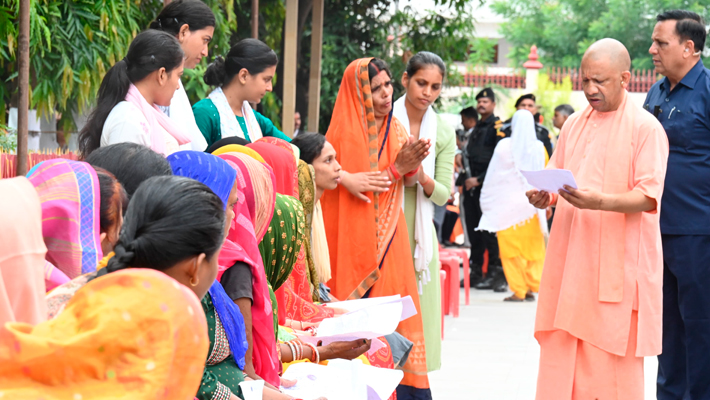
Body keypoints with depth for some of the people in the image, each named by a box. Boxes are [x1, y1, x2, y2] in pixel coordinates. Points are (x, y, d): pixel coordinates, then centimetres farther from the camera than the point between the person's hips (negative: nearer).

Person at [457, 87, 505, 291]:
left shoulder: (497, 126, -6)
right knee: (474, 230, 9)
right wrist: (467, 178, 9)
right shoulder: (477, 127, 20)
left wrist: (479, 179, -14)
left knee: (489, 230, -9)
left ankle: (495, 273, -6)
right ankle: (476, 272, 14)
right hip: (472, 185, 8)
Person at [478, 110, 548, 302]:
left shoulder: (504, 146, -6)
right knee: (533, 248, 10)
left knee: (511, 248, 3)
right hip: (532, 204, 2)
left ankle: (518, 290, 0)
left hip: (508, 203, -2)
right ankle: (531, 288, 7)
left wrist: (488, 202, 11)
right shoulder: (539, 148, -1)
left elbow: (493, 175, 0)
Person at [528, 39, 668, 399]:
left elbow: (648, 197, -12)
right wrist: (544, 197, -4)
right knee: (558, 362, 3)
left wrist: (599, 202, -28)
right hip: (570, 262, 6)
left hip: (618, 261, -6)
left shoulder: (645, 128, -4)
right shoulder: (574, 125, 15)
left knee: (613, 364, -3)